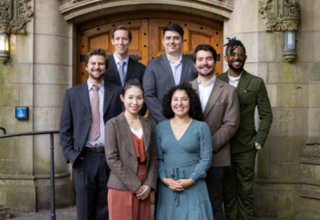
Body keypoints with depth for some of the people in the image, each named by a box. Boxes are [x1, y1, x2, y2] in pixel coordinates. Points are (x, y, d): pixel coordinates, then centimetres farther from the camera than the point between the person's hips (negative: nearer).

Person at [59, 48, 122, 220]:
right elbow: (65, 128, 8)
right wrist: (70, 153, -2)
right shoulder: (72, 93, 7)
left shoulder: (116, 92, 5)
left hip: (110, 157, 0)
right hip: (84, 157, 1)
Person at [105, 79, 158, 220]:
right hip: (121, 188, -4)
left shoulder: (148, 125, 10)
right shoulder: (113, 125, -4)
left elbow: (154, 157, 10)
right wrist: (135, 185, -11)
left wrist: (149, 184, -3)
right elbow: (112, 159, -9)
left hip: (144, 189, 4)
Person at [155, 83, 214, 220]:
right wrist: (164, 178, -10)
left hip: (193, 186, -2)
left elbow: (206, 158, -4)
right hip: (167, 186, 2)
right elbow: (158, 158, 5)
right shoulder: (161, 128, 5)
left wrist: (190, 180, -13)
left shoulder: (201, 127, -1)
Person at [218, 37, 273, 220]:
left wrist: (259, 141, -5)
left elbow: (266, 115, 3)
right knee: (228, 191, 9)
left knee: (246, 191, 5)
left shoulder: (256, 83, 1)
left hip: (246, 148, -1)